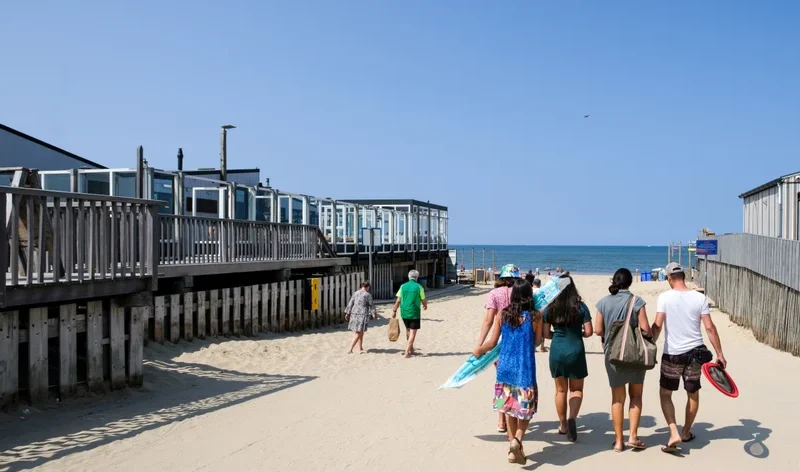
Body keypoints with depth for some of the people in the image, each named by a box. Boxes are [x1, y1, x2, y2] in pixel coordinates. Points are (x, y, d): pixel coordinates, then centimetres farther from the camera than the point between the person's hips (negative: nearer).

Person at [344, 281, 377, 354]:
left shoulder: (355, 293, 10)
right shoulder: (368, 295, -6)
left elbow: (350, 303, 11)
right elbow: (371, 306, -1)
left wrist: (347, 313, 17)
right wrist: (375, 313, 12)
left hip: (354, 314, 6)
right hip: (362, 315, -6)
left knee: (361, 333, 17)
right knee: (358, 333, -4)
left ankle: (360, 349, 21)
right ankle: (350, 349, -12)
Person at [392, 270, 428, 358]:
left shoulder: (403, 286, 1)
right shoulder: (419, 287, -8)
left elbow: (398, 300, 0)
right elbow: (423, 300, -1)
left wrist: (394, 311, 10)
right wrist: (425, 305, 21)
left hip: (404, 312, 4)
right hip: (414, 313, -4)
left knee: (408, 330, 22)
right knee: (412, 332, -1)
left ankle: (411, 349, 35)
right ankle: (407, 352, -9)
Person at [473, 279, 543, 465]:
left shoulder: (502, 315, -1)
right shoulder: (535, 316, -7)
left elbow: (492, 343, 2)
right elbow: (537, 341, 3)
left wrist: (478, 350, 20)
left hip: (506, 366, 3)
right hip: (525, 368, -3)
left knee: (510, 407, 16)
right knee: (526, 408, 8)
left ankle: (514, 443, 22)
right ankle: (517, 440, -14)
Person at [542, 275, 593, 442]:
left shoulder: (550, 309, -3)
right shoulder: (581, 307, -7)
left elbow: (546, 333, 1)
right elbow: (589, 332, -6)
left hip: (557, 351, 2)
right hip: (576, 351, -1)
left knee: (561, 390, 15)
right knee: (576, 389, 11)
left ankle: (563, 425, 24)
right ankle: (572, 418, -13)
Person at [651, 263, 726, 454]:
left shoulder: (665, 297, -9)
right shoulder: (700, 297, -4)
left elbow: (657, 326, -12)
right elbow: (710, 327, -4)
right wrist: (720, 354, 1)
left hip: (672, 354, -2)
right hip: (695, 352, 2)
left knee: (665, 393, 12)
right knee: (693, 394, 19)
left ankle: (674, 433, -3)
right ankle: (686, 432, 32)